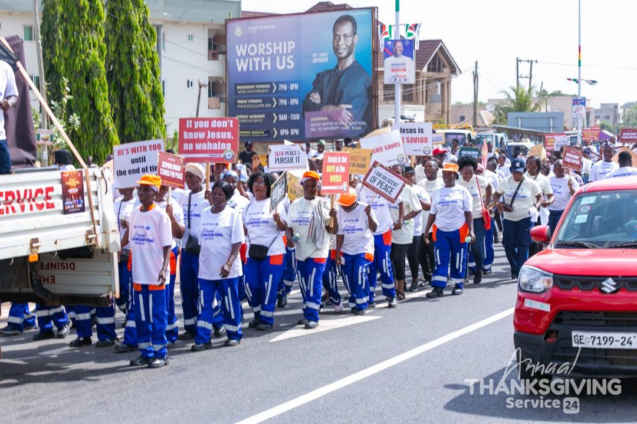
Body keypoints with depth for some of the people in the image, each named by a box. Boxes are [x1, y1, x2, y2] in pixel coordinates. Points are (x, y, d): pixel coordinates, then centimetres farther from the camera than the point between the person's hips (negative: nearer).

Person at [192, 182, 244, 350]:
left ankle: (234, 335, 21)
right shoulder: (204, 214, 10)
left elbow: (238, 242, -9)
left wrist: (229, 263, -20)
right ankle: (203, 339, 3)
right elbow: (201, 241, 15)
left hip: (227, 270, -4)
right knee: (205, 304, 1)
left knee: (230, 303, 5)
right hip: (206, 268, 4)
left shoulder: (233, 215, -4)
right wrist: (199, 263, 11)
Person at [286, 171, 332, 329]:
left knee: (314, 284, -10)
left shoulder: (323, 204, -3)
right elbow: (289, 226, 10)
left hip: (318, 251, -4)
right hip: (300, 251, 4)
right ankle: (307, 313, 24)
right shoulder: (295, 204, 7)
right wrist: (290, 237, -11)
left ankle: (312, 316, -7)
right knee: (304, 285, 12)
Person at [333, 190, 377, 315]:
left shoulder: (364, 209, -9)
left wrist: (368, 214, -31)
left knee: (360, 274, -19)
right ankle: (354, 303, 20)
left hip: (363, 248, -4)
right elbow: (340, 233, 4)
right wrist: (338, 252, 2)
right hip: (347, 250, 4)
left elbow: (373, 228, -16)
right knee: (348, 277, 1)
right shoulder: (340, 211, 1)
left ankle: (361, 305, -8)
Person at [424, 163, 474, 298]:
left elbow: (468, 212, 0)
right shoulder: (437, 193, 9)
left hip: (458, 231, -2)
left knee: (458, 260, 5)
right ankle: (438, 287, -6)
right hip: (440, 231, 2)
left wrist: (471, 230, -8)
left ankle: (458, 285, 18)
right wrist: (426, 231, 7)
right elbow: (432, 213, 11)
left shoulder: (462, 191, 1)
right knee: (440, 260, -4)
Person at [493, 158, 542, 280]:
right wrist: (498, 203, -10)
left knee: (523, 245, -7)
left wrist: (536, 206, -14)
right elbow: (496, 195, 11)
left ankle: (521, 273, -6)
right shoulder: (505, 182, 2)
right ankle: (514, 268, 26)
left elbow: (540, 197, 6)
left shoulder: (530, 183, -2)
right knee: (509, 245, 4)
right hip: (509, 218, 2)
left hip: (525, 218, -2)